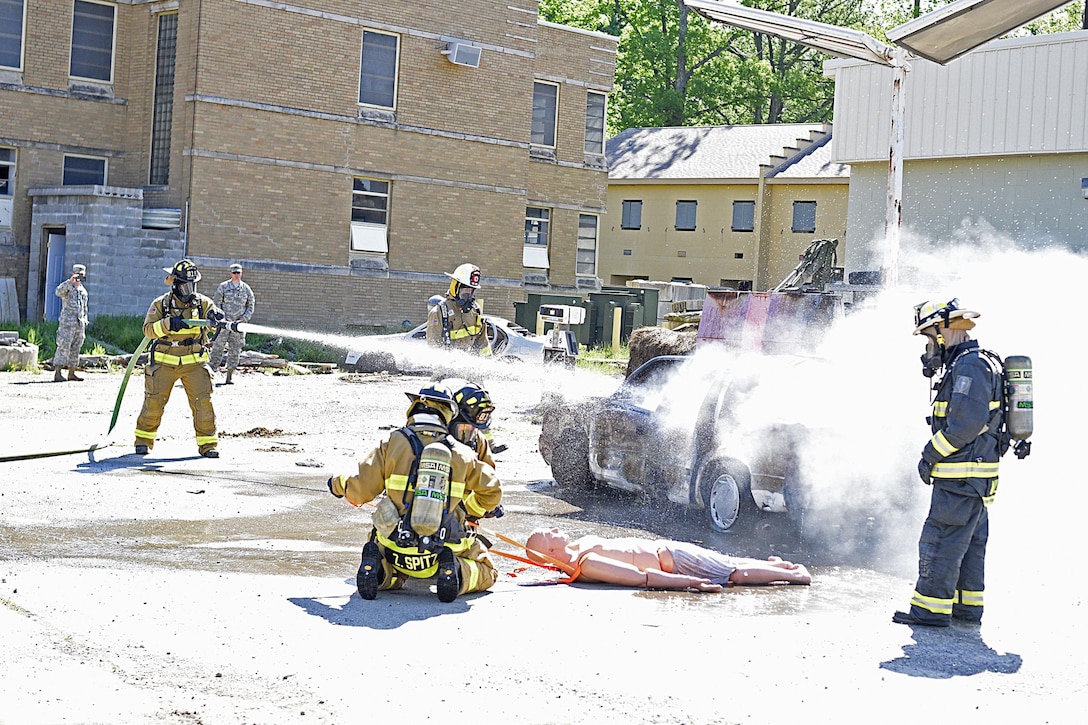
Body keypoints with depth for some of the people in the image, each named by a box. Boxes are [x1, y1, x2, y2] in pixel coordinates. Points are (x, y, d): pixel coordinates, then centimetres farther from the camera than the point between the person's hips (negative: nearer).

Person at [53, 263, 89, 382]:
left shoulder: (83, 291, 17)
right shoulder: (67, 287, -3)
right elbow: (59, 292, -27)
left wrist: (84, 324, 17)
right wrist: (70, 281, -35)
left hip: (79, 324, 7)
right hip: (67, 323, -7)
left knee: (75, 350, 8)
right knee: (63, 348, -11)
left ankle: (71, 373, 13)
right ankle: (57, 374, -14)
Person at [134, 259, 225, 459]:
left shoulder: (202, 302, 3)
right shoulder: (160, 305, -2)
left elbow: (213, 313, -11)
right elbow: (148, 329, -12)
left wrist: (215, 316, -35)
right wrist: (169, 324, -29)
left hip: (194, 362, 1)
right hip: (164, 362, -1)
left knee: (203, 401, -8)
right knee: (154, 401, 1)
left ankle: (208, 443, 2)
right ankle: (144, 439, 19)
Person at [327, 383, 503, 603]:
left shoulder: (393, 443, -4)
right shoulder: (461, 453, 2)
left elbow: (361, 490, -5)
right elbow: (492, 491, 8)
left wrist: (338, 485, 17)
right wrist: (470, 509, 28)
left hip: (396, 550, 1)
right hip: (443, 549, -1)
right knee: (486, 574, 23)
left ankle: (382, 571, -2)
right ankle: (455, 572, -10)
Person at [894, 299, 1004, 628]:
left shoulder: (970, 366, -16)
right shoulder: (969, 364, 18)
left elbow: (967, 422, -24)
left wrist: (930, 455, -17)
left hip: (960, 477, -11)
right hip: (975, 477, 11)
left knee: (939, 541, -6)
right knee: (970, 542, 15)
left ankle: (932, 608, -3)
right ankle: (968, 604, 22)